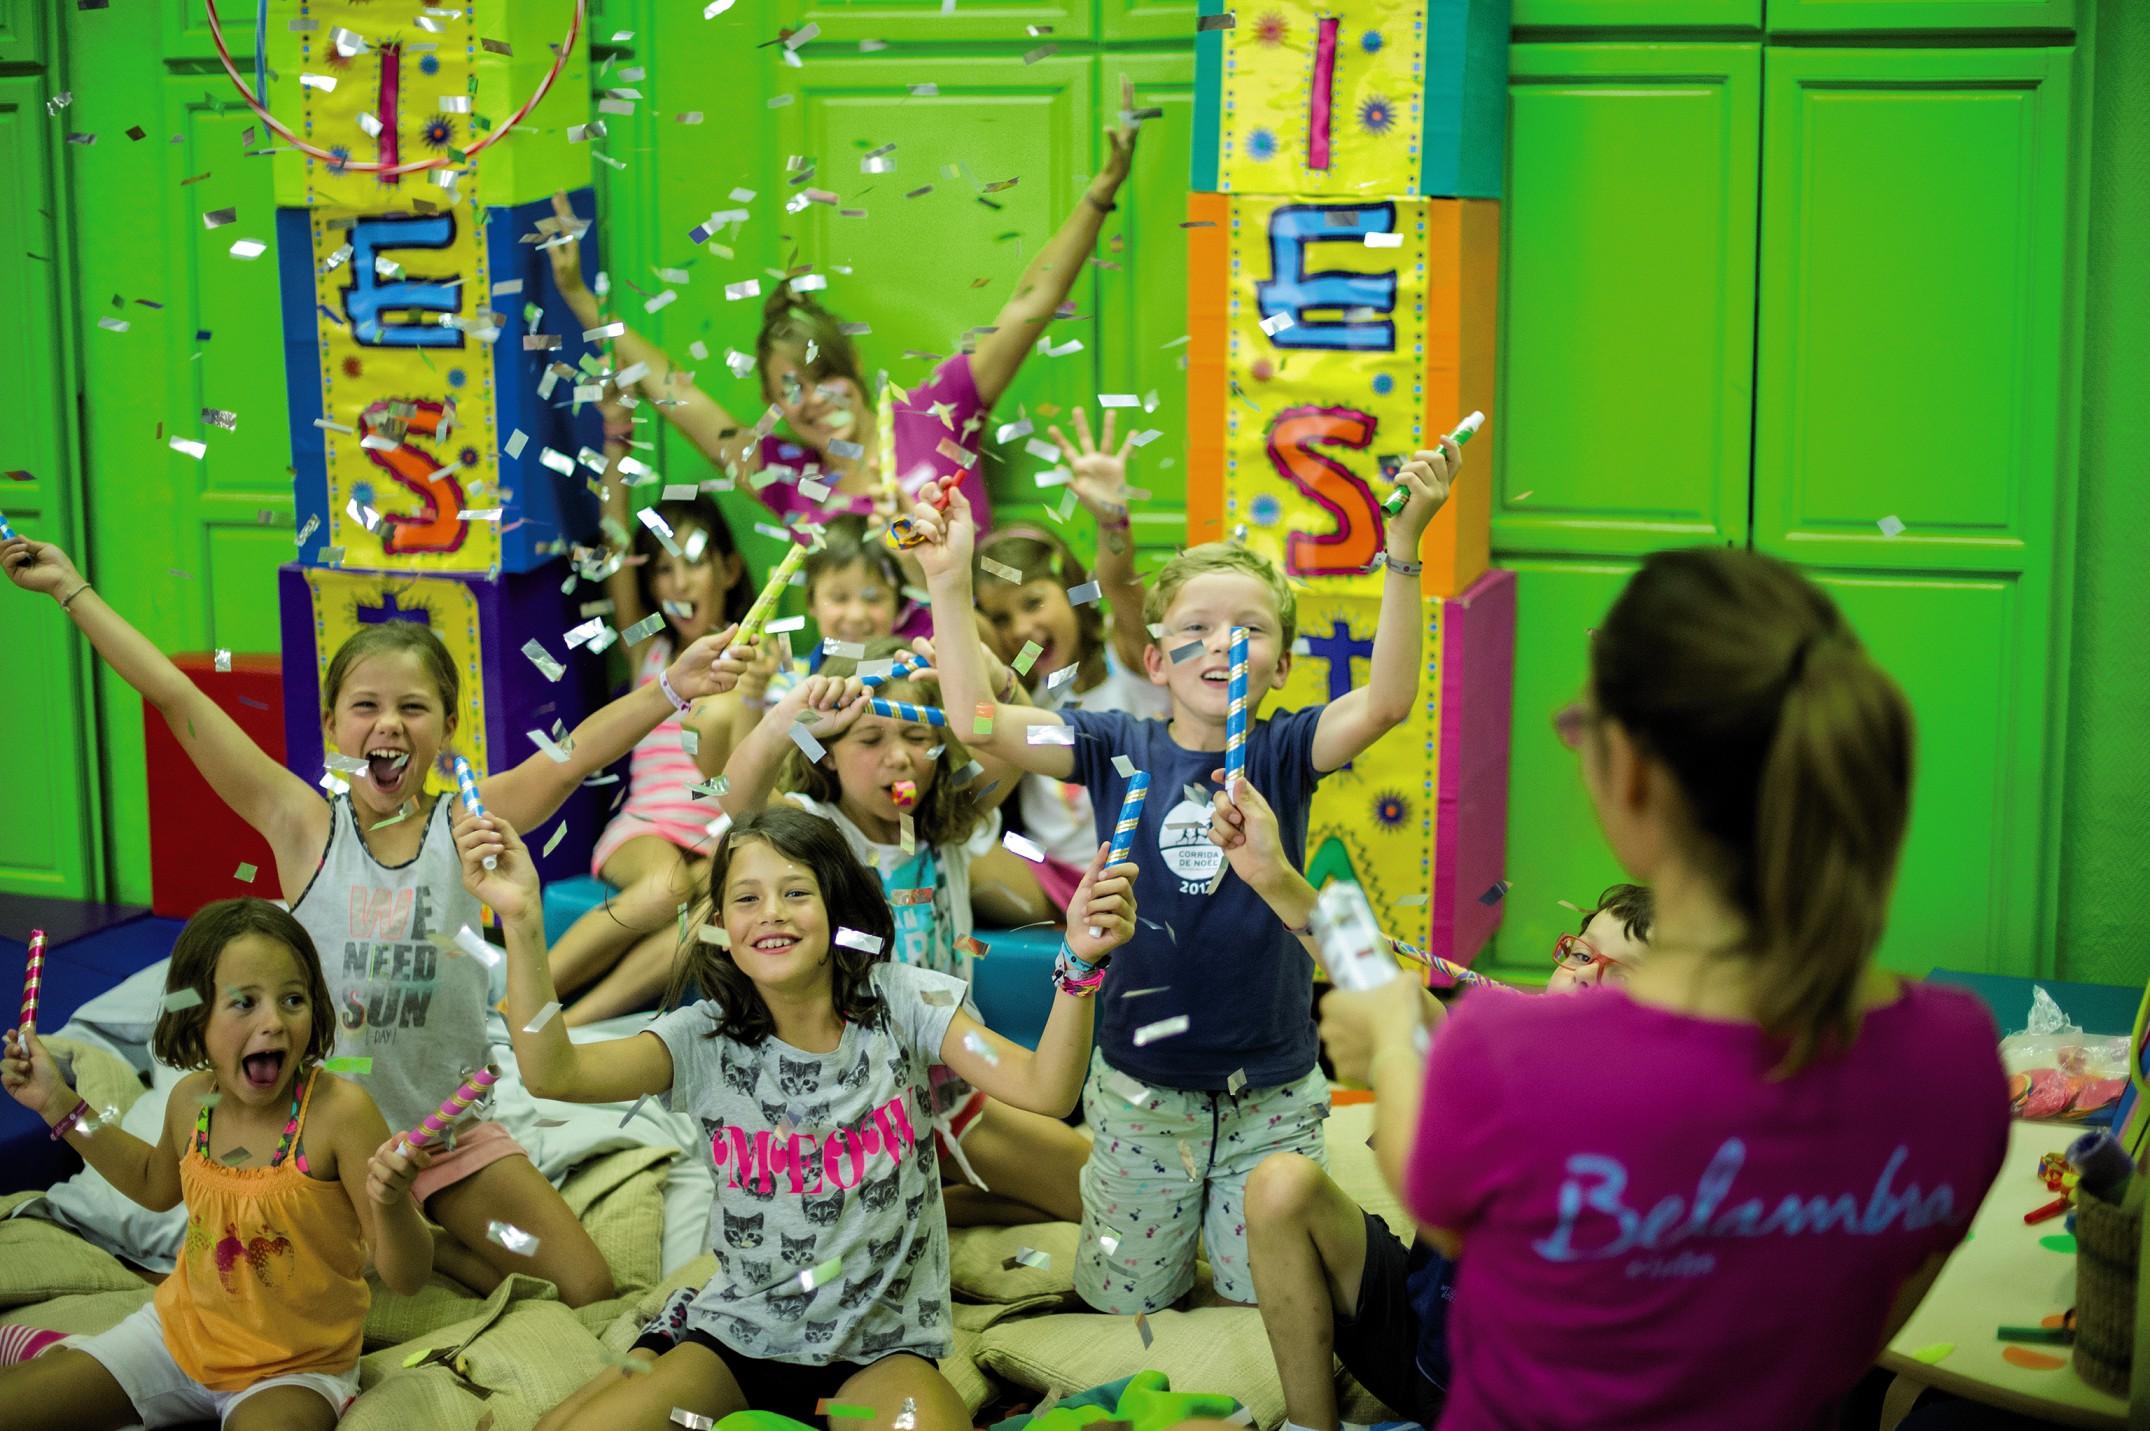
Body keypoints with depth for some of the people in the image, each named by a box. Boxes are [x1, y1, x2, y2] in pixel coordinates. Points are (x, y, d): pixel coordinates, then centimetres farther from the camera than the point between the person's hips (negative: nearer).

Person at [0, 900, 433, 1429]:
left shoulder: (338, 1111, -26)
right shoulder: (192, 1099, -8)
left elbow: (408, 1277, -23)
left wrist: (390, 1203, -44)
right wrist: (59, 1102, 12)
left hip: (294, 1366, -5)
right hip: (181, 1328, 5)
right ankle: (54, 1352, 28)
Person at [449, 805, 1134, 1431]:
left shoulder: (899, 1004, -6)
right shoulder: (708, 1038, -5)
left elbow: (1045, 1089, -17)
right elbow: (553, 1074, -20)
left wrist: (1078, 964, -35)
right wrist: (522, 921, -32)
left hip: (882, 1347, -2)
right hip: (738, 1336, 2)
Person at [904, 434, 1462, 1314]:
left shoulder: (1283, 753, -8)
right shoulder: (1120, 750, -5)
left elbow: (1385, 701, -26)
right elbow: (978, 723, -15)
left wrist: (1405, 545, -35)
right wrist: (950, 582, -20)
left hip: (1271, 1092, -1)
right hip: (1142, 1087, 1)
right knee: (1124, 1301, 15)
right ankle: (1176, 1218, 46)